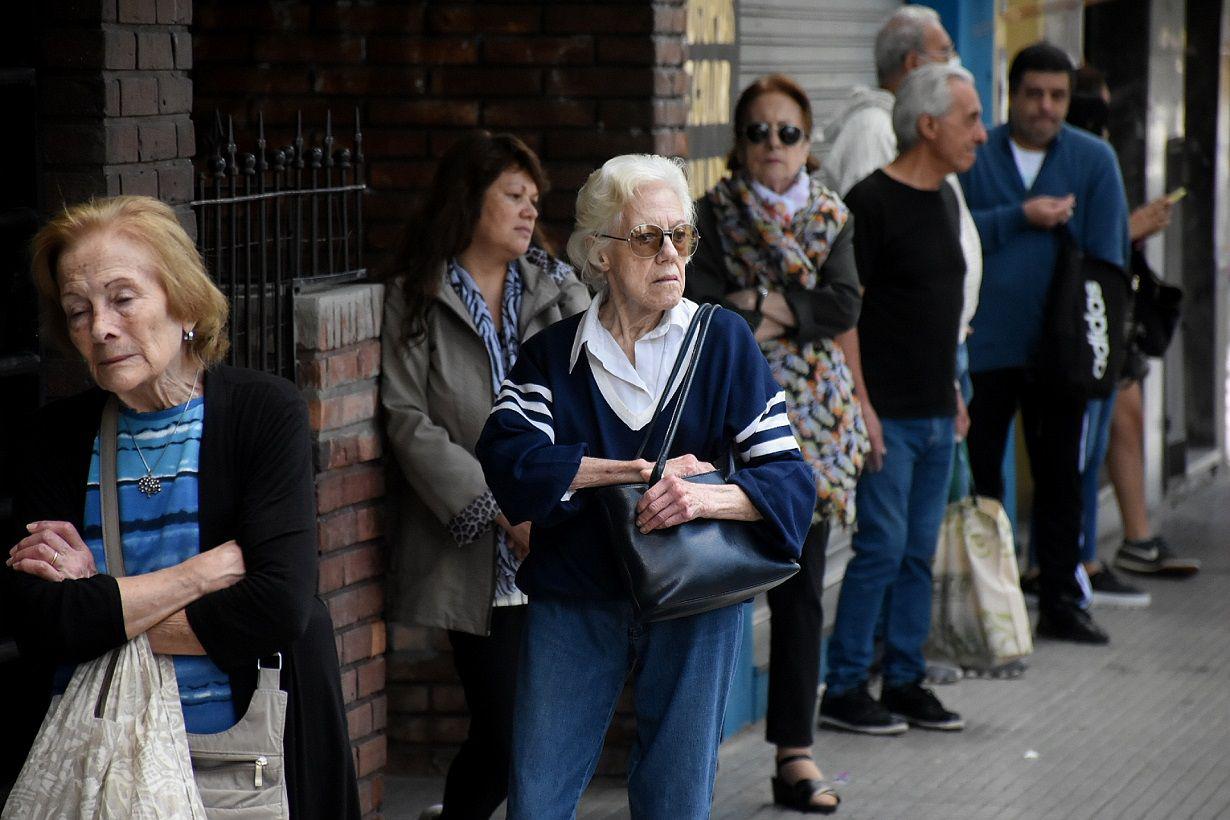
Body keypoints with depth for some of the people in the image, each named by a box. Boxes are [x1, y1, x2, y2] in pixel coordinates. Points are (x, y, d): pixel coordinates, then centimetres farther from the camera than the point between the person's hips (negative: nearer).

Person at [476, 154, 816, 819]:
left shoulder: (723, 342, 1)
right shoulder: (553, 356, 4)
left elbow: (790, 478, -5)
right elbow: (506, 457, -14)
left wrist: (709, 497, -25)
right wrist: (644, 470, -17)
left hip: (694, 600, 0)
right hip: (574, 598, 0)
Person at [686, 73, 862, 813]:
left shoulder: (831, 216, 9)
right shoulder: (713, 215, 0)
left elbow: (844, 307, -4)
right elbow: (694, 305, -12)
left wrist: (756, 304, -10)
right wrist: (794, 315, -10)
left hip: (812, 419, 3)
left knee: (801, 587, 5)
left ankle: (796, 753, 10)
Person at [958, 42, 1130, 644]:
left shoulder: (1093, 160, 4)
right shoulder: (974, 155, 3)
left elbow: (1107, 255, 0)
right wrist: (1020, 218, -14)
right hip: (985, 344, -1)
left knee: (1059, 477, 8)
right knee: (978, 475, 3)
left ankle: (1060, 601, 15)